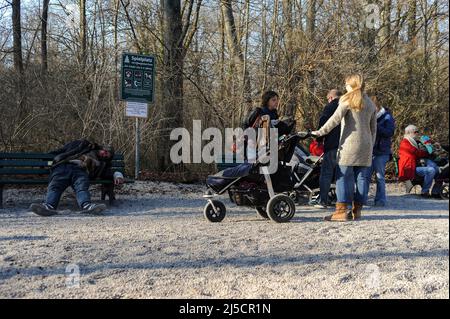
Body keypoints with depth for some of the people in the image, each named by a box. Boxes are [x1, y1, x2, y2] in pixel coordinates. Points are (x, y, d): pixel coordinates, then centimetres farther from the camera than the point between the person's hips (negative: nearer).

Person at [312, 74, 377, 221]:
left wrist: (321, 132, -15)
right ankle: (357, 210, 9)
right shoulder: (370, 103, 18)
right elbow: (373, 128, 19)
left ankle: (341, 210, -9)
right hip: (366, 146, 6)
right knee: (361, 177, 6)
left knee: (343, 176, -5)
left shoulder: (348, 100, -1)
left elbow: (336, 118, -14)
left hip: (349, 144, -6)